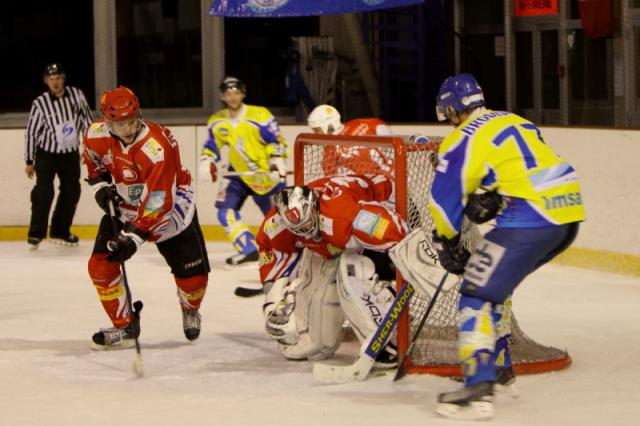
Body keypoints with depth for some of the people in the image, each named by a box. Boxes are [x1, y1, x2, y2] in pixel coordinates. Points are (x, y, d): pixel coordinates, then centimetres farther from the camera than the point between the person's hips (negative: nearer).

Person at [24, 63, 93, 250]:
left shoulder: (76, 94, -7)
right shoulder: (40, 104, -15)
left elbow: (87, 119, 6)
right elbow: (31, 132, -7)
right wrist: (29, 161, -4)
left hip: (71, 153, 4)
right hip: (47, 153, -4)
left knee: (72, 191, 9)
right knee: (44, 191, -16)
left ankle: (60, 231, 23)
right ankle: (36, 233, -7)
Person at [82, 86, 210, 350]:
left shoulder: (157, 147, -35)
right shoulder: (97, 135, -16)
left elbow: (158, 202, -35)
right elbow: (93, 159, 11)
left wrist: (135, 236, -39)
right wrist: (100, 184, -3)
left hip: (172, 207, -4)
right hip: (122, 207, 4)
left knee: (193, 275, -4)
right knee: (101, 266, -12)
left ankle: (190, 311, 32)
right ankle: (124, 327, 3)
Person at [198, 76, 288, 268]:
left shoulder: (260, 116, -16)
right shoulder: (217, 122, -1)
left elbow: (276, 141, -11)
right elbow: (213, 145, 10)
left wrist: (277, 162, -23)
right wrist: (206, 161, -9)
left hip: (266, 174, -4)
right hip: (238, 173, 4)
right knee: (226, 210, -11)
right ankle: (248, 252, -7)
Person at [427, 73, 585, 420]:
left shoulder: (462, 141, -3)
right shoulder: (516, 121, 20)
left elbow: (445, 200, 0)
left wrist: (446, 245, 13)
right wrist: (493, 199, 9)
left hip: (531, 220, -8)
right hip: (569, 213, 8)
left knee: (479, 291, -4)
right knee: (496, 279, 25)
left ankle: (479, 388, -16)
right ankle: (498, 366, 31)